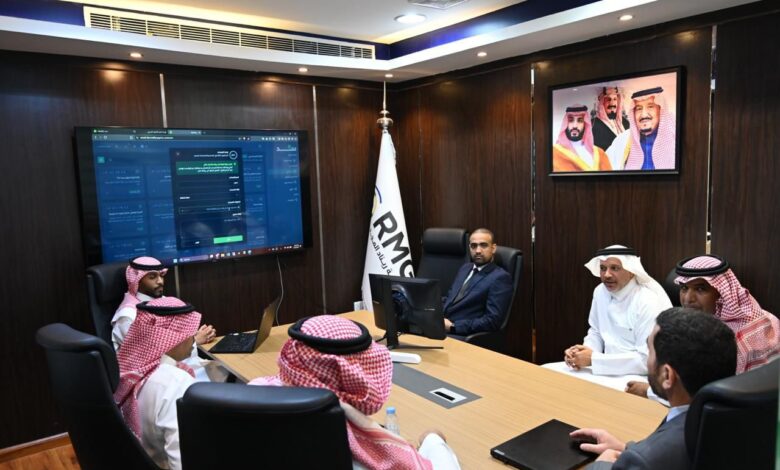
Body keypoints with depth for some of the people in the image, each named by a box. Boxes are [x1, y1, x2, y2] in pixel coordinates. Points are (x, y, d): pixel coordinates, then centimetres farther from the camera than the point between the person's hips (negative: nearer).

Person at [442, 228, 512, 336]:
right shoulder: (465, 268, 18)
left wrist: (452, 326, -16)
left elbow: (492, 321, -14)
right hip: (440, 326, 7)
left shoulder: (500, 277, -7)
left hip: (463, 337, -7)